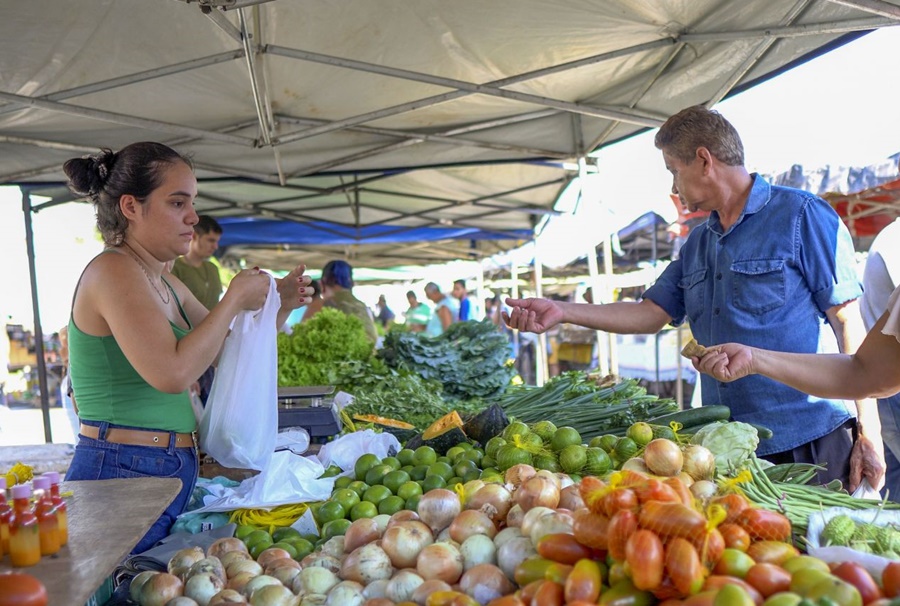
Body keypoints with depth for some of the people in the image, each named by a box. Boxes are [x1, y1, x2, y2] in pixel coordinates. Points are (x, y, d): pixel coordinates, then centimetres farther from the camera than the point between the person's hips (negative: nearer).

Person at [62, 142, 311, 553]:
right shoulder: (112, 271, -13)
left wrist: (279, 306, 6)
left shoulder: (166, 286, 13)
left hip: (171, 472, 9)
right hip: (120, 474, -9)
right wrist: (235, 299, -14)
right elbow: (173, 373, -25)